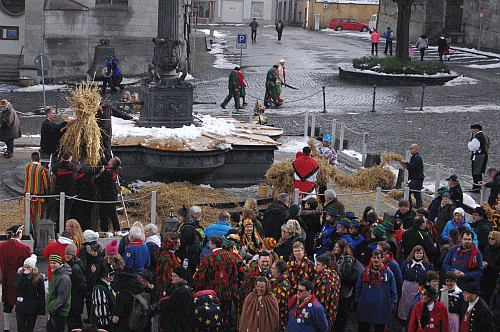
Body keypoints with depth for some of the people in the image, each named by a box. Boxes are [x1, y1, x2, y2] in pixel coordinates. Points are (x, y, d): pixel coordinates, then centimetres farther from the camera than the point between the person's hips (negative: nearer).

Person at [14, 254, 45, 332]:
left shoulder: (38, 278, -1)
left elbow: (41, 295, 0)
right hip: (21, 306, 1)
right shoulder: (19, 275, 2)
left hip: (33, 307, -1)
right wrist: (24, 275, -18)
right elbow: (17, 287, -16)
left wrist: (42, 310, -3)